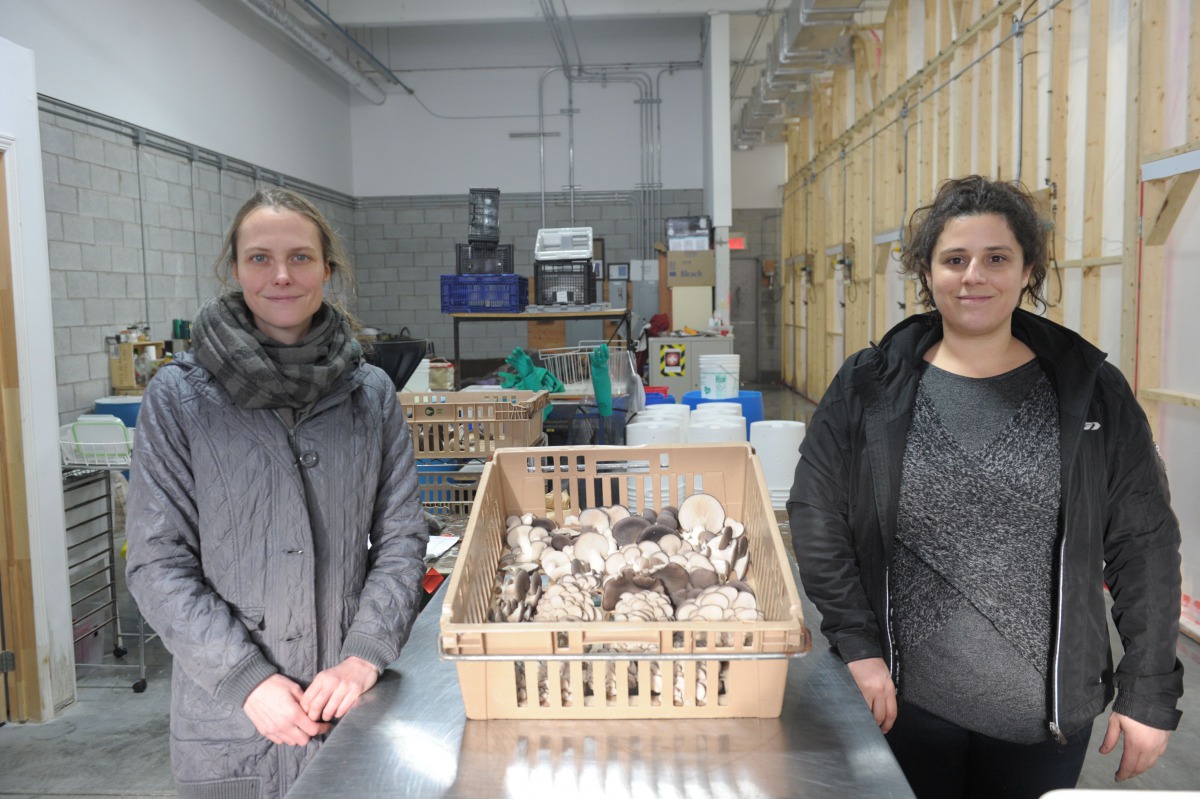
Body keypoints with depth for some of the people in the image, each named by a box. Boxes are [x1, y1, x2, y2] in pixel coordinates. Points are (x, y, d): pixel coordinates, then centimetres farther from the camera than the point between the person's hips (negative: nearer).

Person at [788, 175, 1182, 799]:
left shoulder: (1092, 393, -3)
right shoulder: (867, 388, -5)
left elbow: (1144, 547, 0)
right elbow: (816, 515, -5)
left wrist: (1150, 693, -1)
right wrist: (857, 645, -10)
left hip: (1049, 706, 1)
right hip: (906, 699, 0)